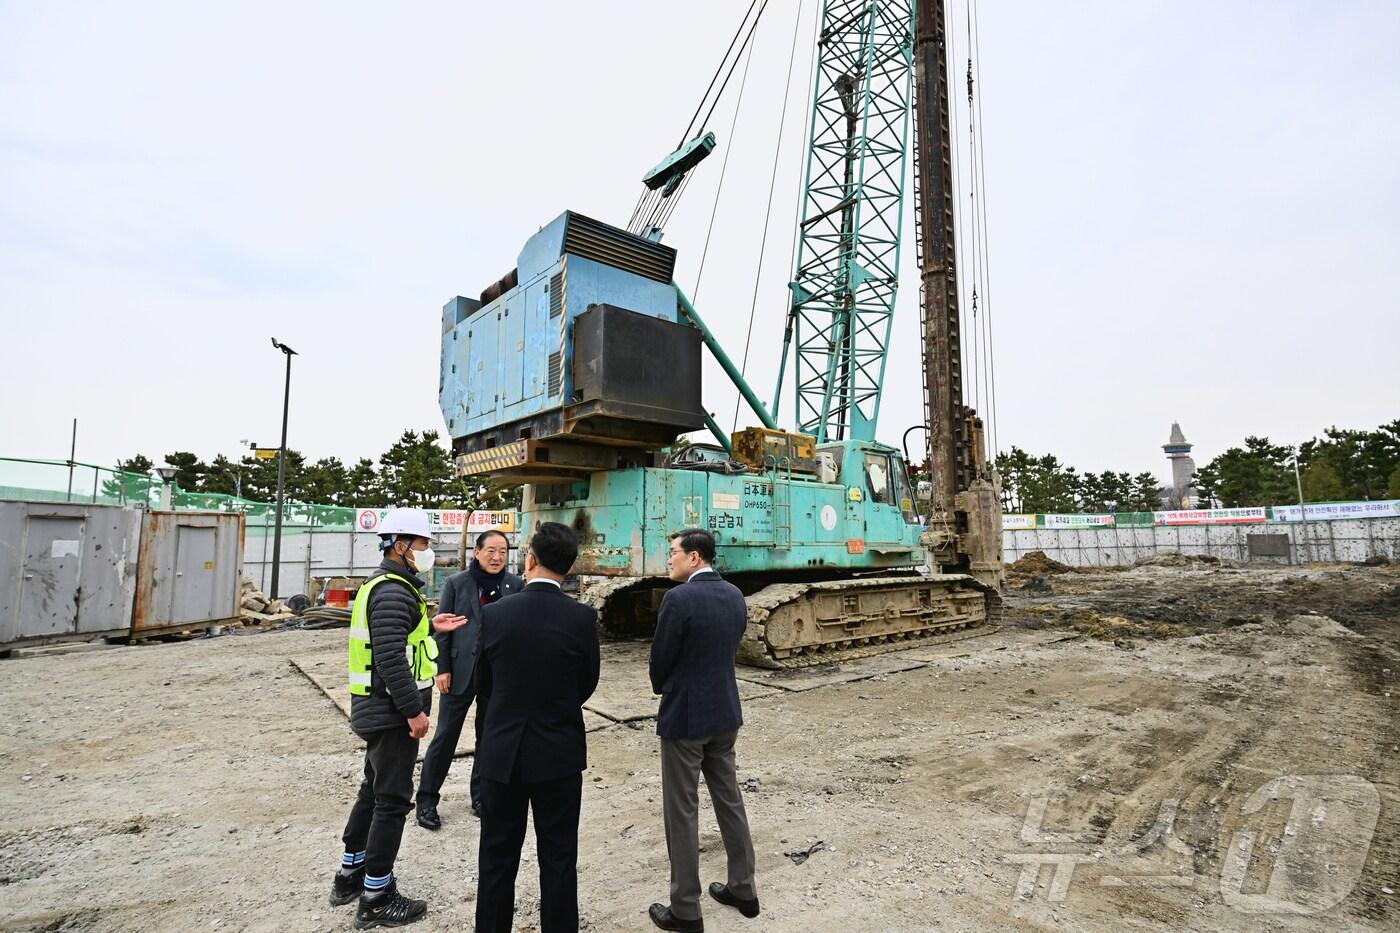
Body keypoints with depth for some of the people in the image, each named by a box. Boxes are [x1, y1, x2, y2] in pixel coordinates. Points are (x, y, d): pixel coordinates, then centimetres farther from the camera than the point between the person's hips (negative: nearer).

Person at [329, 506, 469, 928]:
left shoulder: (384, 584, 12)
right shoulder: (394, 591, -22)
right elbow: (390, 657, -28)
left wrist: (429, 627, 11)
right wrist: (414, 710, -23)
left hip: (377, 708, 11)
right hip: (391, 711, -11)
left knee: (373, 790, 23)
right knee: (392, 800, 2)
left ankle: (350, 873, 37)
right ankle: (376, 898, 15)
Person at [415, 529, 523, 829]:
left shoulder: (516, 585, -3)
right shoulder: (456, 583, -4)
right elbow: (442, 627, -1)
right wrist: (441, 669, -4)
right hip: (460, 671, -1)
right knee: (445, 736, 8)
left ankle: (481, 796, 31)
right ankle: (427, 799, 26)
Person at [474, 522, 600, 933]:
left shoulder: (494, 613, -11)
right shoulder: (583, 617, -14)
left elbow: (483, 686, 2)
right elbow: (587, 685, -1)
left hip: (502, 751, 1)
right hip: (559, 753, -1)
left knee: (497, 859, 18)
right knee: (558, 860, 14)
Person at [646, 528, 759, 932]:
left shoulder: (679, 598, -21)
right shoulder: (735, 595, 1)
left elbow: (660, 660, -13)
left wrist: (662, 688, 8)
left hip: (684, 716, -7)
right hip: (726, 712, 7)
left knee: (682, 812, 7)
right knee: (729, 799, 20)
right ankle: (743, 889, 34)